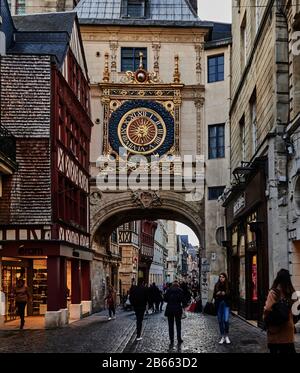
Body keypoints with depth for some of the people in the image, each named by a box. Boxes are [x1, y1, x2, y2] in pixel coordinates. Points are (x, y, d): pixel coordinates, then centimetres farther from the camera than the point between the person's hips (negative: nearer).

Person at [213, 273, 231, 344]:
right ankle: (222, 336, 18)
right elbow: (214, 295, 9)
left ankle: (226, 336, 6)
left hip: (226, 304, -3)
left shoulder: (228, 285, -2)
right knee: (220, 321, 7)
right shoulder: (217, 285, 6)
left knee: (226, 320, -12)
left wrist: (225, 294, -18)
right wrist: (217, 294, -11)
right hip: (219, 304, 3)